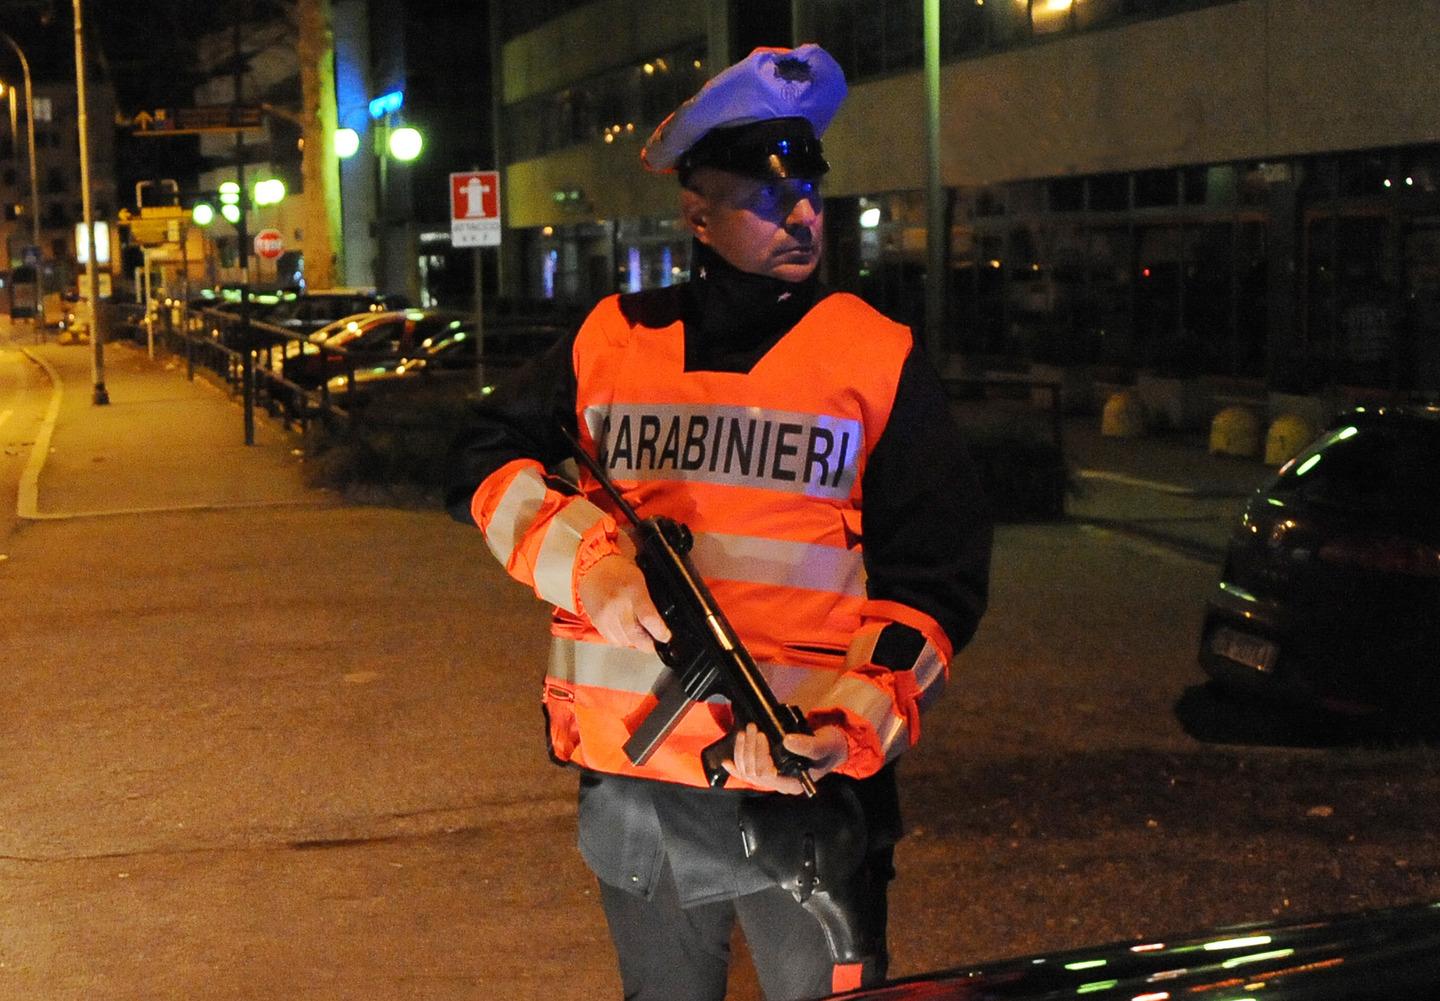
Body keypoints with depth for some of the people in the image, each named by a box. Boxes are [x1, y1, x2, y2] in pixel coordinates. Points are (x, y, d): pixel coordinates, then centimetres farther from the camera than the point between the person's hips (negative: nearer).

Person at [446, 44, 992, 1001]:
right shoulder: (614, 340, 7)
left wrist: (851, 725, -19)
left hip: (809, 784, -3)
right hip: (634, 783, 3)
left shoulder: (880, 356, -1)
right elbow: (488, 458, 8)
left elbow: (936, 573, -2)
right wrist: (587, 560, -12)